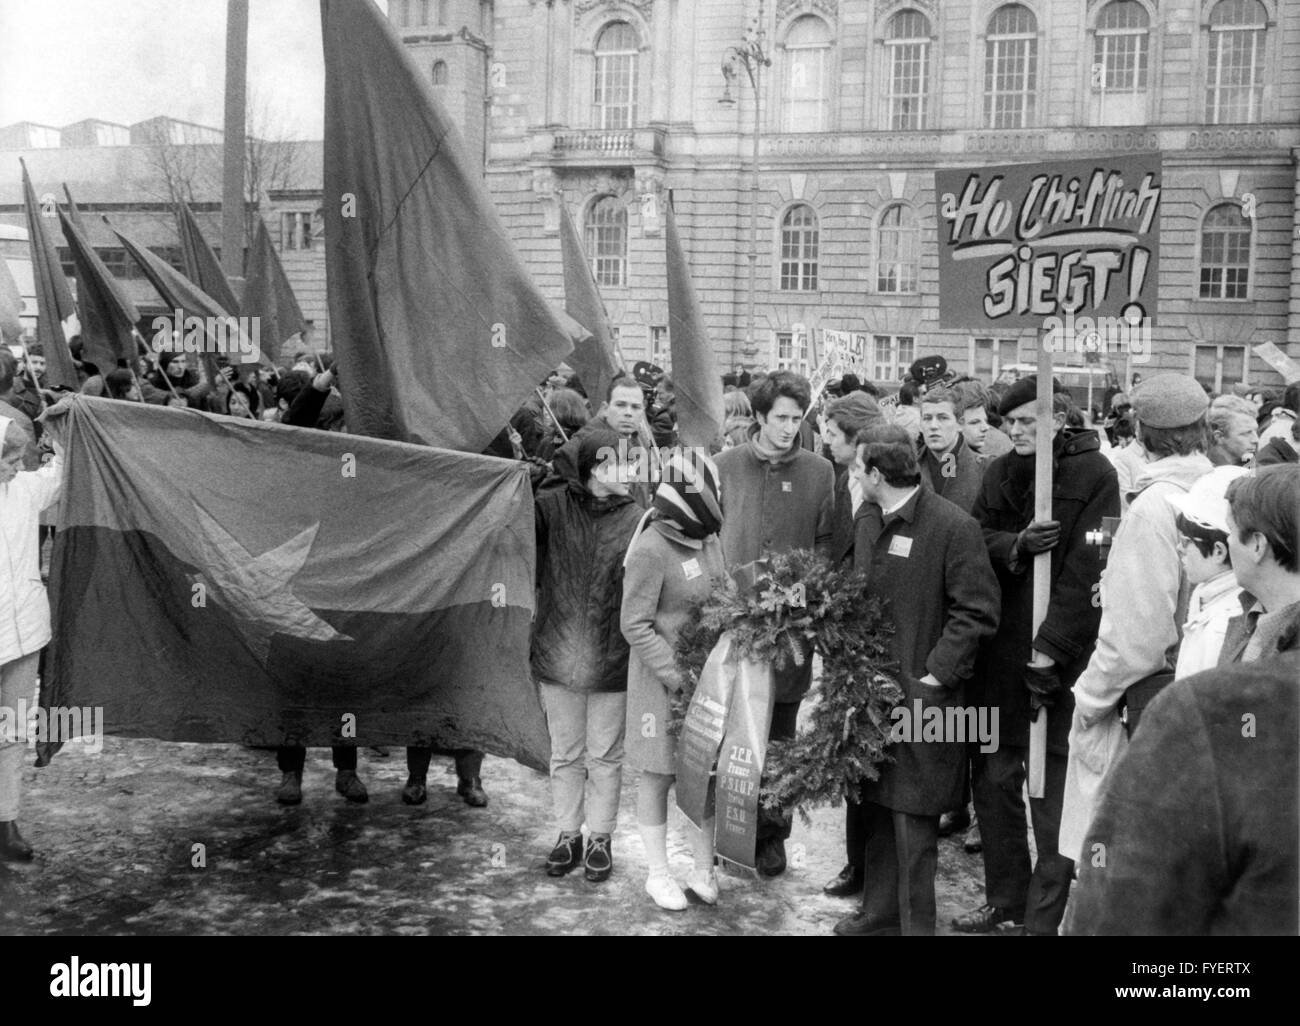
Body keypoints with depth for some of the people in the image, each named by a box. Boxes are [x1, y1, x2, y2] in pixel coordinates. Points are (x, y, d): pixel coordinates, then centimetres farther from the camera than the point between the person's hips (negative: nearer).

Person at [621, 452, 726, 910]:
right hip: (662, 681, -6)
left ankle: (703, 871, 25)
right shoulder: (650, 550, -18)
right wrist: (677, 677, -17)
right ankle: (658, 874, 22)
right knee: (657, 777, 8)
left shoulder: (708, 540, 4)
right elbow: (635, 625, -15)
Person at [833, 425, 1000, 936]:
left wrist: (935, 676, -16)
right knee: (876, 805, 15)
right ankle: (879, 910, 30)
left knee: (913, 817, 1)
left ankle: (916, 923, 16)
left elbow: (977, 612, -14)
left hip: (920, 694, -7)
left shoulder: (953, 526, -14)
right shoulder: (868, 523, 10)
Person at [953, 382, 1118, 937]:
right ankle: (1005, 900, 28)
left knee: (1053, 790, 1)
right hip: (997, 652, 6)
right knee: (992, 780, 13)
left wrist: (1051, 651, -19)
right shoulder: (1001, 472, 11)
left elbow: (1086, 573, -14)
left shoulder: (1095, 474, -7)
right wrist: (1017, 544, -16)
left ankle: (1044, 917, 12)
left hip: (1058, 660, -6)